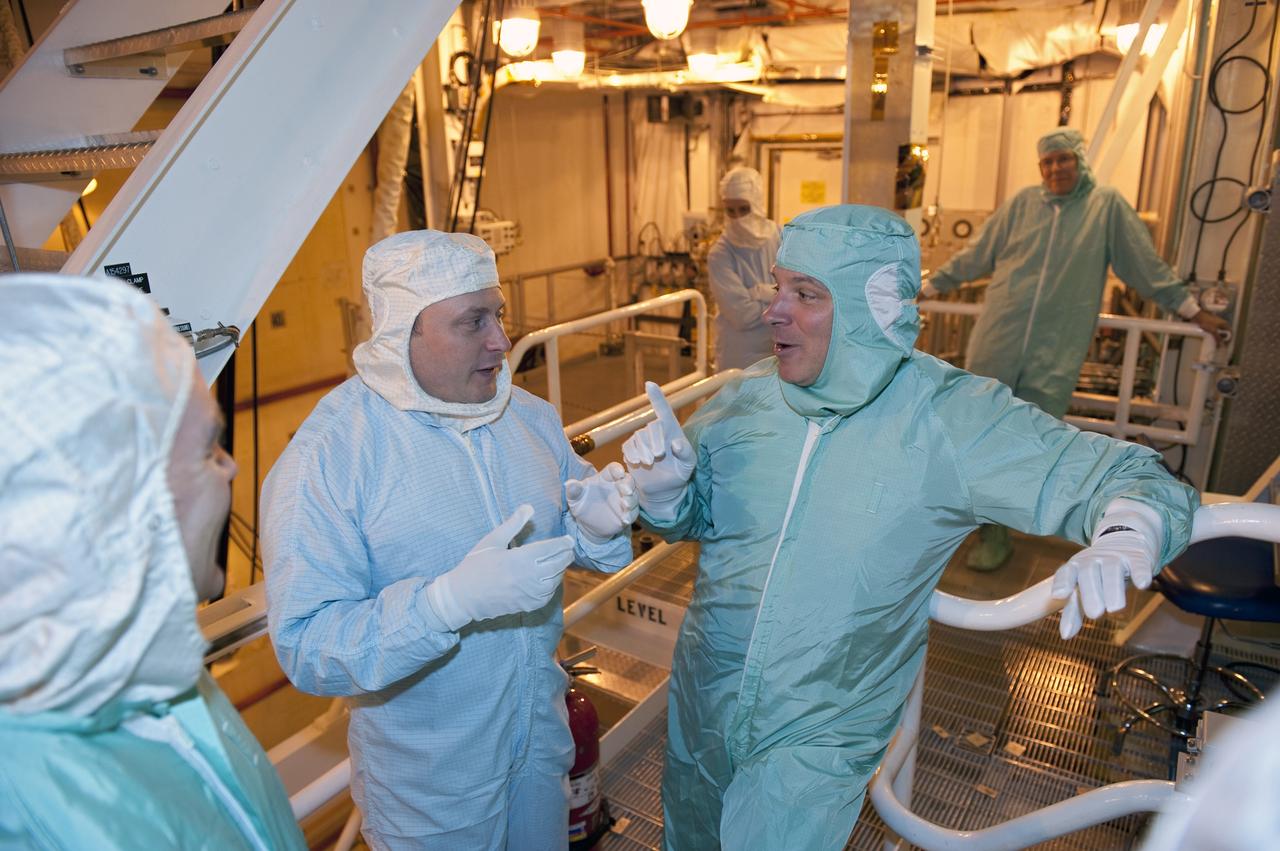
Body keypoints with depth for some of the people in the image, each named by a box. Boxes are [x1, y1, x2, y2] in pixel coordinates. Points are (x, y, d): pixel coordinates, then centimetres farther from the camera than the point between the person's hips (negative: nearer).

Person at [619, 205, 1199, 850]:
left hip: (818, 740, -4)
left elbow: (1139, 480, -16)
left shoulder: (949, 418, -20)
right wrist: (663, 490, -20)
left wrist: (1122, 540, -38)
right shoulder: (747, 398, -10)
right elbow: (690, 516, 4)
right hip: (702, 702, 4)